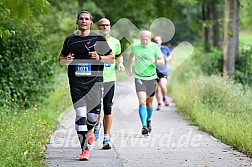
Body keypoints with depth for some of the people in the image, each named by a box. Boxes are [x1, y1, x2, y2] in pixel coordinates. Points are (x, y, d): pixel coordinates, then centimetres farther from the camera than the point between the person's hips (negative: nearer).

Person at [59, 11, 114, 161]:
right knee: (80, 115, -9)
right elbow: (61, 58, 21)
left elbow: (112, 59, 8)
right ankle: (85, 150, -5)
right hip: (77, 83, 1)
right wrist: (65, 60, -2)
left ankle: (89, 131, 36)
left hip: (94, 82, -1)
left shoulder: (99, 39, 5)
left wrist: (99, 58, -11)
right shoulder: (70, 40, 11)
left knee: (93, 116, -2)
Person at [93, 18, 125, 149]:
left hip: (110, 79, 2)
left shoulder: (115, 42, 8)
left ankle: (106, 138, 4)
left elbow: (118, 55, 24)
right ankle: (97, 125, 33)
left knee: (107, 108, -1)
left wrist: (120, 63, 4)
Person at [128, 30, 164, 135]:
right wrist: (130, 68, 21)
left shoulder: (155, 47, -5)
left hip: (151, 78, 1)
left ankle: (149, 121, 40)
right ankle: (144, 126, -25)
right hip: (139, 78, -1)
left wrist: (155, 61, -26)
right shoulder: (135, 47, -2)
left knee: (149, 103, 12)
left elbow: (162, 62, -6)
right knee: (142, 102, -18)